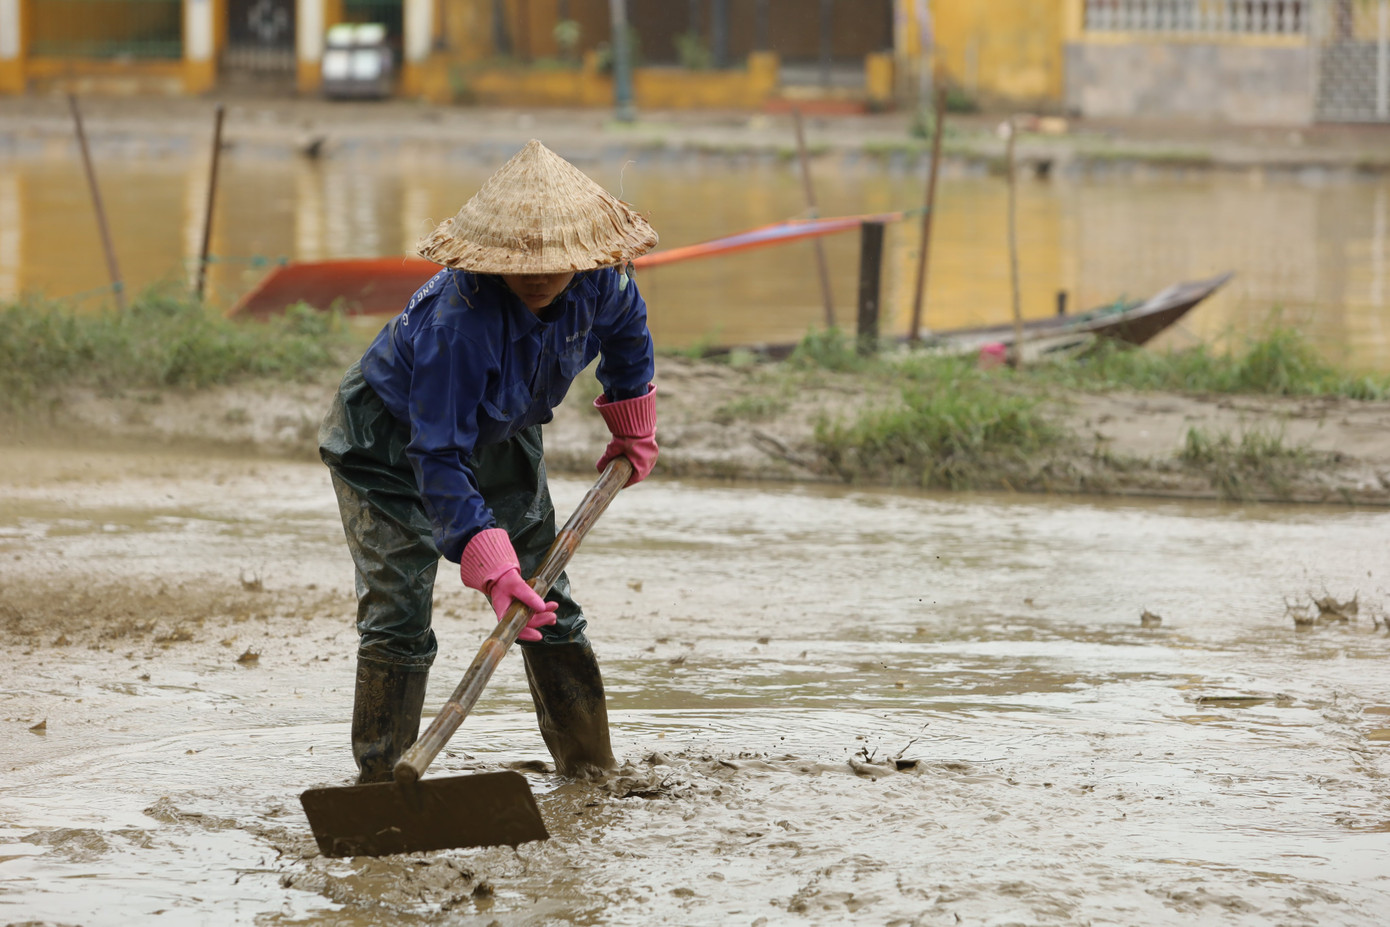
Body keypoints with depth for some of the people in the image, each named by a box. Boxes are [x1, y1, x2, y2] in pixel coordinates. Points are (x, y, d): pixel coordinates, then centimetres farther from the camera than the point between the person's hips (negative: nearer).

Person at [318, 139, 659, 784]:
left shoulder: (597, 282, -23)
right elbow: (439, 458, -42)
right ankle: (380, 785, -13)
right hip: (391, 442, -6)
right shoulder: (457, 320, -43)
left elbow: (626, 328, 5)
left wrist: (633, 423, 14)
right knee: (397, 615, -18)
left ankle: (591, 770, 19)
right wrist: (489, 565, -49)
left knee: (547, 601, 8)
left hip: (499, 435, 6)